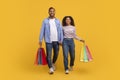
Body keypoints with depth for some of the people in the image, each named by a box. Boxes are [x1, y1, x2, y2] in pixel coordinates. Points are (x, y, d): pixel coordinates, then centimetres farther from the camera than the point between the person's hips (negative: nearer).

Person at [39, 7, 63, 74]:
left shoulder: (58, 21, 7)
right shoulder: (45, 21, 2)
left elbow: (61, 31, 3)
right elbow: (42, 30, 0)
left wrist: (61, 40, -3)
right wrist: (40, 40, -5)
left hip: (56, 41, 2)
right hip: (48, 41, -2)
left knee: (56, 54, 13)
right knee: (49, 55, -4)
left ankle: (53, 63, 39)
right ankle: (51, 68, 3)